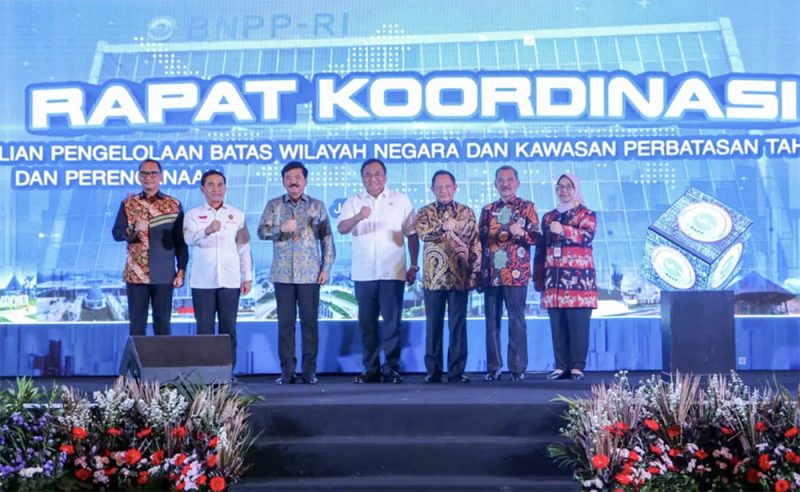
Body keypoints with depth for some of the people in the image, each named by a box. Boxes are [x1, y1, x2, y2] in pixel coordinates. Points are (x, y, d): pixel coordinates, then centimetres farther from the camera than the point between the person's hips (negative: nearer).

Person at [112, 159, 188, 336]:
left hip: (164, 275, 0)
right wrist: (133, 230, -20)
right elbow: (116, 233, 1)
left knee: (162, 323, 5)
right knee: (137, 323, 4)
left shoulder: (174, 205, 3)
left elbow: (181, 241, 4)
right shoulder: (128, 204, 4)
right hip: (136, 275, 1)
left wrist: (181, 271, -2)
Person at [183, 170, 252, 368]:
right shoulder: (193, 215, 5)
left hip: (230, 281, 1)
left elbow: (244, 248, 12)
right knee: (204, 329, 0)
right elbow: (190, 239, -15)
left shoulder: (237, 215, 11)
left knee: (229, 329, 3)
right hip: (203, 281, -1)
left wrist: (247, 277, 6)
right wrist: (207, 230, -35)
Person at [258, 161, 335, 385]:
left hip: (310, 274, -1)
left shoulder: (317, 206, 7)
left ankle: (309, 370, 7)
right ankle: (287, 371, 9)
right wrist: (281, 228, -19)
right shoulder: (273, 205, 8)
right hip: (282, 274, 1)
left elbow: (327, 238, 5)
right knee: (285, 322, 3)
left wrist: (326, 267, -2)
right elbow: (261, 231, 0)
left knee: (310, 322, 0)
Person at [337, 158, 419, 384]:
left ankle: (392, 368, 4)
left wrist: (414, 266, 3)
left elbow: (412, 235, 8)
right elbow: (341, 228, -10)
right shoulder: (353, 202, 6)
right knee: (367, 323, 6)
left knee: (392, 321, -2)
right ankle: (371, 369, 14)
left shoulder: (400, 200, 6)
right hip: (363, 273, 2)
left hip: (392, 272, -1)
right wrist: (358, 217, -30)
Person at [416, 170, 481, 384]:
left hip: (459, 276, 0)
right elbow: (423, 233, -14)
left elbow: (475, 244, 6)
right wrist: (444, 226, -28)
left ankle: (457, 371, 7)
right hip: (433, 276, 0)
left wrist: (475, 273, -1)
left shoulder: (466, 212, 9)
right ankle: (433, 371, 11)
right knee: (433, 324, 4)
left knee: (458, 324, 1)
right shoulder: (424, 212, 7)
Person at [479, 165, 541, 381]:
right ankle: (493, 367, 10)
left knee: (517, 321, -3)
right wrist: (477, 272, 10)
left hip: (516, 274, -3)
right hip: (491, 274, 3)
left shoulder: (527, 207, 6)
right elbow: (481, 241, 16)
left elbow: (537, 237, 0)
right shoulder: (488, 210, 16)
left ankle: (518, 368, 2)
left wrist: (521, 233, -20)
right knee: (492, 321, 4)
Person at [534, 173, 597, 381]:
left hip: (578, 277, -4)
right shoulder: (548, 217, 18)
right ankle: (561, 366, 9)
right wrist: (538, 277, 10)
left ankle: (577, 366, 0)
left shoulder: (587, 214, 6)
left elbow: (587, 236, -14)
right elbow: (540, 248, 16)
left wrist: (563, 230, -28)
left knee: (578, 324, -6)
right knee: (557, 324, 3)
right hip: (553, 278, 4)